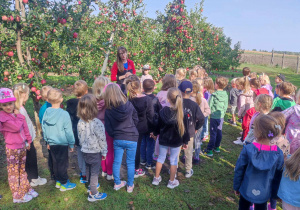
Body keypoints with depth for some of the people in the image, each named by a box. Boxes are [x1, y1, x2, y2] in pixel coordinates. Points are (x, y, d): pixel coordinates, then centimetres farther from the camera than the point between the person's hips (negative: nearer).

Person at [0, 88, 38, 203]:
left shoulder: (17, 114, 5)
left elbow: (25, 128, 11)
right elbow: (16, 127, -24)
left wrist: (28, 141, 11)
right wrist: (18, 117, -11)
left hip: (22, 146, 6)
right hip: (12, 149, -6)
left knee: (22, 169, 19)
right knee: (13, 172, 7)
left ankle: (26, 189, 33)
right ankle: (18, 196, 19)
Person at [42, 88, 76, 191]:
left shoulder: (46, 112, -3)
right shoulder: (64, 114, -19)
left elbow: (44, 128, 7)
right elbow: (68, 131, -13)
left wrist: (48, 141, 19)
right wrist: (71, 144, -2)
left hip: (52, 143, 6)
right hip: (62, 143, -5)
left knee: (55, 162, 18)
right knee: (63, 163, 6)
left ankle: (58, 181, 32)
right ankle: (64, 184, 18)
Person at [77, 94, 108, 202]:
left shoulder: (80, 122, -9)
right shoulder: (97, 123, -27)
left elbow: (80, 138, 4)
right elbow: (102, 140, -19)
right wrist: (104, 152, -4)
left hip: (85, 151, 6)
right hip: (95, 152, -6)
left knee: (88, 169, 25)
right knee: (94, 172, 9)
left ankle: (91, 185, 48)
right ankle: (93, 194, 22)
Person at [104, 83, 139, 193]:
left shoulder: (108, 110, -9)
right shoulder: (128, 105, -10)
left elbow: (108, 128, -4)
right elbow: (136, 120, 2)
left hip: (117, 140, 1)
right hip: (131, 139, -1)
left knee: (116, 162, 16)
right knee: (130, 163, 12)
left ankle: (117, 183, 31)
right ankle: (130, 185, 25)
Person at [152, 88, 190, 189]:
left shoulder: (162, 111, -13)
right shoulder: (182, 114, -17)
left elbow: (158, 125, -1)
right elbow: (184, 129, -9)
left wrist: (156, 133, 17)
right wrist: (185, 141, 3)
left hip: (163, 140, 2)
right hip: (176, 141, -2)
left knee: (161, 157, 18)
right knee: (173, 160, 12)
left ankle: (156, 178, 31)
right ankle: (172, 182, 26)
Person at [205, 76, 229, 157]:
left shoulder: (213, 95, -18)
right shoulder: (225, 95, -2)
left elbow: (209, 105, -13)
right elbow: (226, 106, 6)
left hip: (214, 116, -5)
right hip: (221, 116, 5)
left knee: (213, 133, -1)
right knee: (219, 132, 16)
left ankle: (209, 150, 3)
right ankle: (217, 147, 29)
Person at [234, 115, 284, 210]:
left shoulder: (248, 149, -24)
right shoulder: (278, 153, -17)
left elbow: (239, 170, -13)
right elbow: (278, 176, -5)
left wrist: (236, 187, 4)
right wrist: (274, 193, 11)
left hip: (246, 190, -1)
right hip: (264, 193, 2)